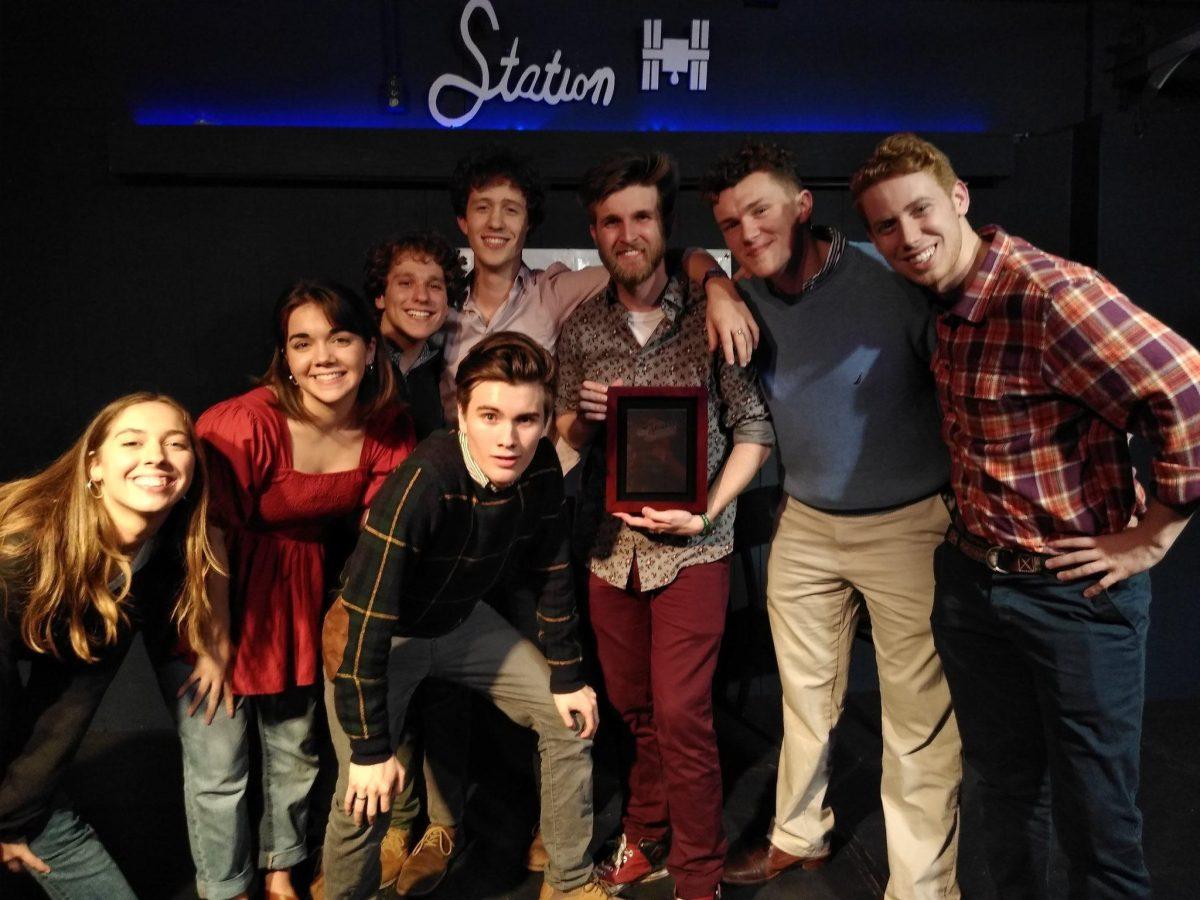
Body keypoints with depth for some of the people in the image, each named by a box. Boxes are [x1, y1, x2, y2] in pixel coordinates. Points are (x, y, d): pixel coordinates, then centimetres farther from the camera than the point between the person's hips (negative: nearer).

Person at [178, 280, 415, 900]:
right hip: (222, 593, -4)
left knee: (297, 749, 18)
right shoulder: (242, 425, -27)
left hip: (305, 593, 5)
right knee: (218, 766, 3)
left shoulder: (389, 432, -12)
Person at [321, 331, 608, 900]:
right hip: (381, 636, -5)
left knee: (570, 721, 6)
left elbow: (551, 575, -3)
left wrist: (566, 678, 4)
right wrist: (369, 750, -25)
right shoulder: (422, 483, -36)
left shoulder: (542, 471, -18)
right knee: (366, 801, -11)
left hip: (461, 619, 6)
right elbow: (365, 624, -32)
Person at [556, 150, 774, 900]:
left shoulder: (710, 314, -7)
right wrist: (581, 418, -13)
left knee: (680, 712, -4)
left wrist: (706, 512, -15)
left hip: (691, 549, -4)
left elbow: (754, 428, -5)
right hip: (612, 546, 4)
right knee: (632, 706, 16)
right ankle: (647, 838, 38)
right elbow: (565, 440, 9)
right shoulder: (582, 328, 3)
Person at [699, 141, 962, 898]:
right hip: (805, 523, 5)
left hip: (908, 524, -5)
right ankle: (800, 835, 40)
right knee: (805, 694, 18)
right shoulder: (749, 299, -2)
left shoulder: (891, 278, -16)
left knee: (920, 717, 1)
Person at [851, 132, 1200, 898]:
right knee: (1006, 785, 22)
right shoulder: (937, 297, 2)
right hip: (971, 578, 7)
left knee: (1095, 816, 10)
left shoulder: (1050, 292, -23)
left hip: (1074, 590, -6)